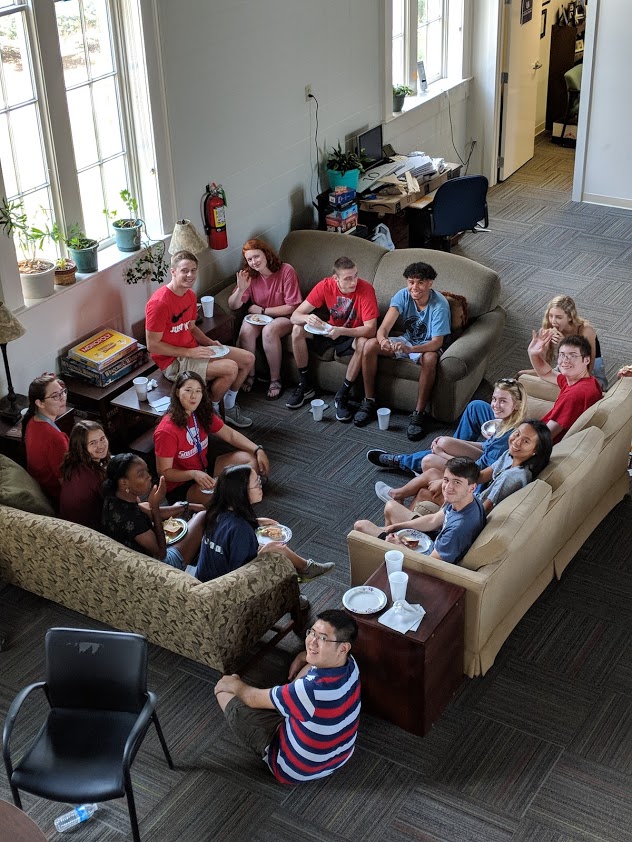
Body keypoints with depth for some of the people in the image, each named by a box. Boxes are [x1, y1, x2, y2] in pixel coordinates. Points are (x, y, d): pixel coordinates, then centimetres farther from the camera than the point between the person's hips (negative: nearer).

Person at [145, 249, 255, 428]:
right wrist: (189, 352, -20)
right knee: (230, 368, -25)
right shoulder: (159, 303, -23)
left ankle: (228, 407, 21)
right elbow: (153, 345, -21)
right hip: (172, 362, -9)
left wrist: (209, 342, 1)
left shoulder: (190, 295, 5)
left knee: (248, 359, 5)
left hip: (193, 350, 9)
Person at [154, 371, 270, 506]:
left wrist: (258, 450, -7)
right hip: (179, 486, -8)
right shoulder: (166, 431, -26)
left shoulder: (203, 414, -3)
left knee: (252, 459, -1)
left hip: (204, 470, 8)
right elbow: (164, 472, -21)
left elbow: (230, 435, 5)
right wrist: (194, 474, -36)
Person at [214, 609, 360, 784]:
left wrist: (235, 685, 0)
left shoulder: (312, 690, -40)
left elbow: (254, 699, -20)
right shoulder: (350, 663, -18)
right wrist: (301, 658, -1)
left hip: (297, 770, -7)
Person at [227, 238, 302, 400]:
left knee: (269, 330, -35)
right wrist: (241, 289, -25)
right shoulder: (249, 275, -4)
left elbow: (292, 307, -16)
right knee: (246, 329, -29)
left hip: (285, 318, -4)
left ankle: (275, 380, -20)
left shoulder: (286, 271, -16)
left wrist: (262, 310, -14)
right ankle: (249, 374, -10)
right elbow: (233, 306, -5)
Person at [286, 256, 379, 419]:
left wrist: (341, 331, -45)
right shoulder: (326, 286, -17)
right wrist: (307, 318, -41)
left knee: (364, 343, -37)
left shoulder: (366, 289, -27)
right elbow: (295, 315, -16)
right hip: (332, 330, 4)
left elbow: (371, 329, -31)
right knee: (297, 330, -18)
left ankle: (342, 395, -20)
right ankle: (304, 386, -3)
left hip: (355, 334, -3)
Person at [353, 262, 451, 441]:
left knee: (430, 358, -40)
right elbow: (383, 328, -22)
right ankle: (369, 403, -10)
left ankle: (417, 414, -30)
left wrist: (410, 349, -48)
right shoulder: (402, 296, -14)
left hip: (428, 347, -4)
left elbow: (437, 342, -30)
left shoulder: (440, 304, -25)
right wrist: (383, 340, -48)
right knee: (369, 345, -19)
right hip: (406, 341, 4)